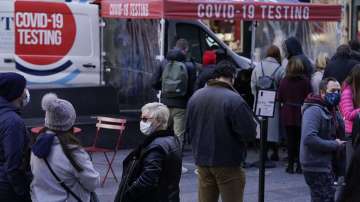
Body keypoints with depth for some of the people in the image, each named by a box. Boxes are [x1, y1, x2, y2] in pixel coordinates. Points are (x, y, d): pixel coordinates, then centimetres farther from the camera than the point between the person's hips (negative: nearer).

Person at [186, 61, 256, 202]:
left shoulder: (195, 96, 1)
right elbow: (250, 133, -19)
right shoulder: (234, 100, -19)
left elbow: (188, 127, 12)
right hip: (228, 164, -6)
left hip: (202, 160, 6)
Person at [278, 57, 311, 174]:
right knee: (300, 139, 8)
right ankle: (299, 166, 9)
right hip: (301, 113, -1)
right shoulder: (305, 80, -10)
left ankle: (290, 165, 9)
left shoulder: (284, 81, -7)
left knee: (290, 139, 8)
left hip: (287, 114, 1)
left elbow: (279, 98, -2)